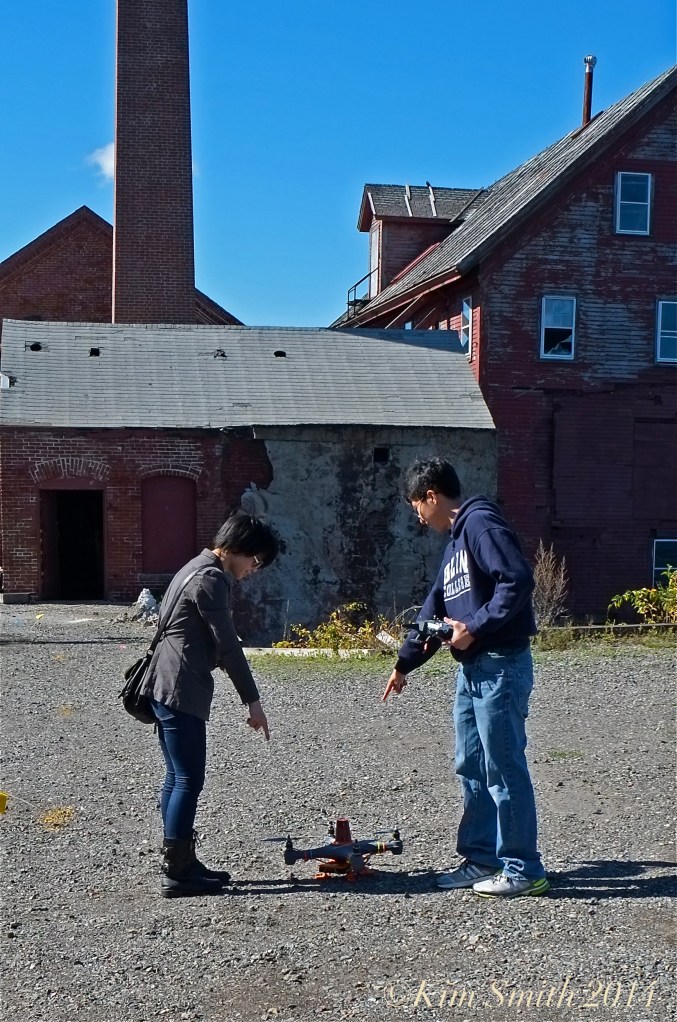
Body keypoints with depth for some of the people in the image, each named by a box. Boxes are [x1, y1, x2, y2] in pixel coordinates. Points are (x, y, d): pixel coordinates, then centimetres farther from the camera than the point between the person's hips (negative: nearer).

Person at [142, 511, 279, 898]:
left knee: (178, 778, 13)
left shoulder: (199, 569, 19)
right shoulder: (210, 579, -14)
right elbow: (228, 646, -16)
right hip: (181, 691, -11)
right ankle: (176, 873, -1)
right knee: (189, 780, -6)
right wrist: (253, 701, -12)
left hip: (166, 690, 11)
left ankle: (182, 864, 19)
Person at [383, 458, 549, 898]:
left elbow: (518, 580, -23)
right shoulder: (456, 540, 20)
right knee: (471, 767, 14)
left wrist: (475, 628, -20)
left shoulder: (481, 523, -11)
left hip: (501, 665, -10)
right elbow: (434, 610, 26)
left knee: (504, 769, -3)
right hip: (473, 668, 10)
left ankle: (524, 870, 6)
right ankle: (481, 858, 24)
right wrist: (404, 664, 30)